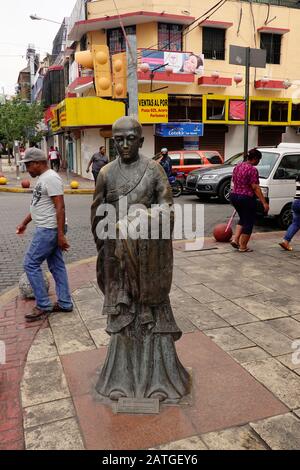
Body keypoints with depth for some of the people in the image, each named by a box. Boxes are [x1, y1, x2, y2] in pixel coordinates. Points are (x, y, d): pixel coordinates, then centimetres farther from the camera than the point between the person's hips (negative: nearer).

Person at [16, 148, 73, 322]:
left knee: (31, 264, -3)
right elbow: (38, 205, 25)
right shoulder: (43, 178, 15)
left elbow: (60, 207, -22)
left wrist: (61, 234, -25)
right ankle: (65, 303, 20)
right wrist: (25, 223, 31)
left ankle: (43, 305, 6)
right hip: (47, 229, 10)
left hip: (49, 230, -10)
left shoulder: (51, 178, -17)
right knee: (57, 266, 12)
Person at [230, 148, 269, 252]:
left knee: (243, 219, 25)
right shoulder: (252, 169, -15)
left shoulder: (238, 166, 9)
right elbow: (255, 187, -19)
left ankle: (235, 239, 16)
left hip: (234, 196, 8)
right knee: (248, 223, 6)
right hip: (246, 199, -8)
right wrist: (264, 203, -18)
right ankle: (243, 247, 12)